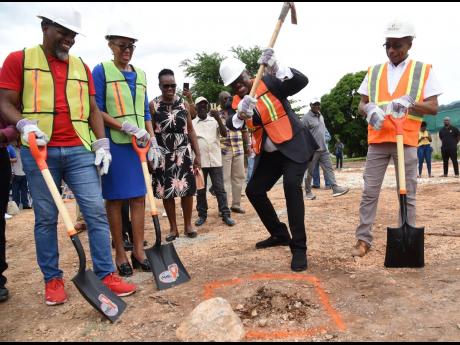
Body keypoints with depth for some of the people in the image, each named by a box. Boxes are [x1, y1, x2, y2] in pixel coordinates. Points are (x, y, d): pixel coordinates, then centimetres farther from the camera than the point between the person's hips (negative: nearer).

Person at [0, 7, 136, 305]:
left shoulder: (81, 67, 17)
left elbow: (92, 109, 15)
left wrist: (102, 144, 4)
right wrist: (24, 125, -18)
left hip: (79, 150, 3)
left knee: (96, 211, -4)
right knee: (46, 218, 5)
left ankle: (106, 274, 4)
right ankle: (53, 279, 17)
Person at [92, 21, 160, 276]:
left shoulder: (140, 74, 15)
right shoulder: (101, 71, -1)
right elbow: (96, 111, -6)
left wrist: (153, 141, 6)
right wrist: (126, 127, -16)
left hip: (139, 143, 5)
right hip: (113, 143, -5)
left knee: (139, 196, 4)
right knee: (115, 198, 1)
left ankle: (138, 250, 13)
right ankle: (120, 253, 12)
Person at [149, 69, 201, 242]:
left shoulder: (184, 104, 5)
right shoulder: (153, 105, -1)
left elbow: (190, 130, 7)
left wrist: (197, 154, 3)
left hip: (183, 152, 2)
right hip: (163, 154, -1)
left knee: (187, 189, 2)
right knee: (166, 191, 3)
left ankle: (188, 225, 17)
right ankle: (173, 228, 17)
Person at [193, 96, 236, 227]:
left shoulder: (214, 121, 7)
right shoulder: (192, 123, 6)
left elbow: (224, 134, -6)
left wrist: (218, 118, -16)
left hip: (215, 160, 0)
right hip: (199, 161, 0)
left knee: (219, 188, 1)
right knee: (200, 190, 8)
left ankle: (226, 215, 5)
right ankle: (202, 215, 18)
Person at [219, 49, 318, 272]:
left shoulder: (269, 83, -11)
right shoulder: (236, 102, 2)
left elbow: (301, 81, -24)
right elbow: (232, 124, -17)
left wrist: (276, 68, -39)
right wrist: (241, 113, -39)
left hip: (294, 145, -7)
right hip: (269, 153, 7)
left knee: (291, 185, -28)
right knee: (253, 190, 6)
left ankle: (299, 248, -19)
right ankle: (280, 235, 25)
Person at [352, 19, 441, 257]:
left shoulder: (424, 70, 5)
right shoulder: (374, 72, 12)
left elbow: (433, 108, -1)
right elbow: (361, 106, 11)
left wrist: (409, 103, -19)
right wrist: (370, 110, -13)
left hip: (406, 141, -2)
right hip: (377, 140, 2)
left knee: (407, 194, 4)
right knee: (369, 192, 1)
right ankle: (363, 239, 8)